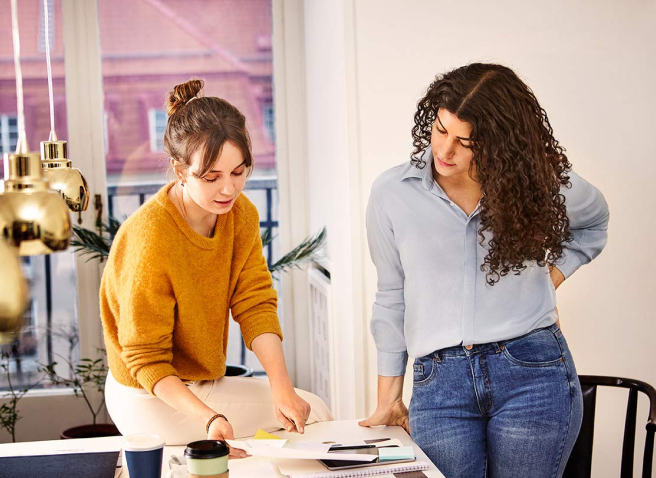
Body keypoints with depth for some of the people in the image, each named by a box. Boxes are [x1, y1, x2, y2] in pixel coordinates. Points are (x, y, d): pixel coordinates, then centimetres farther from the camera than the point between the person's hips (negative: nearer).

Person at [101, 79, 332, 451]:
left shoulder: (242, 215, -6)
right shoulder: (149, 238, -28)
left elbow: (255, 304, -10)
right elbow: (146, 361, -23)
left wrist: (282, 387, -26)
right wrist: (209, 418, -37)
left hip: (203, 384, 7)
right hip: (152, 398, -7)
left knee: (311, 410, 2)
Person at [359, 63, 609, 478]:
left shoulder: (542, 183, 1)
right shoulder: (392, 194, 1)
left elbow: (594, 223, 24)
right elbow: (392, 299, 10)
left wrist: (550, 279, 7)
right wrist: (388, 398, 12)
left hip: (532, 370, 0)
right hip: (440, 380, 0)